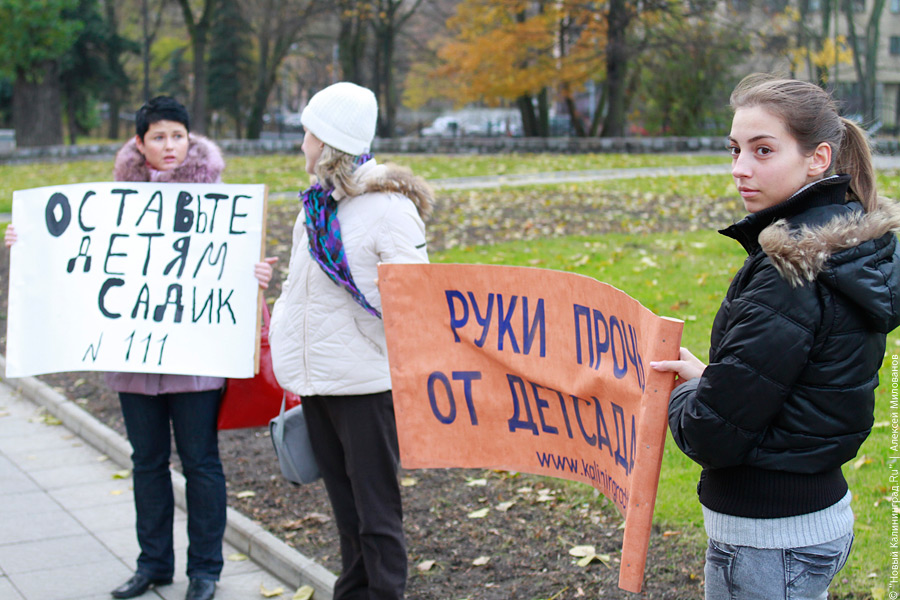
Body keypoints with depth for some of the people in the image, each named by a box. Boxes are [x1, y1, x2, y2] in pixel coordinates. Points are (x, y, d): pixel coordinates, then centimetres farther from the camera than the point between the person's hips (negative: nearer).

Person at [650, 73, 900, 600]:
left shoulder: (790, 271, -23)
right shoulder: (857, 248, 4)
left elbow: (713, 436, -22)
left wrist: (682, 392, -2)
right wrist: (707, 378, 4)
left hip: (768, 544, -9)